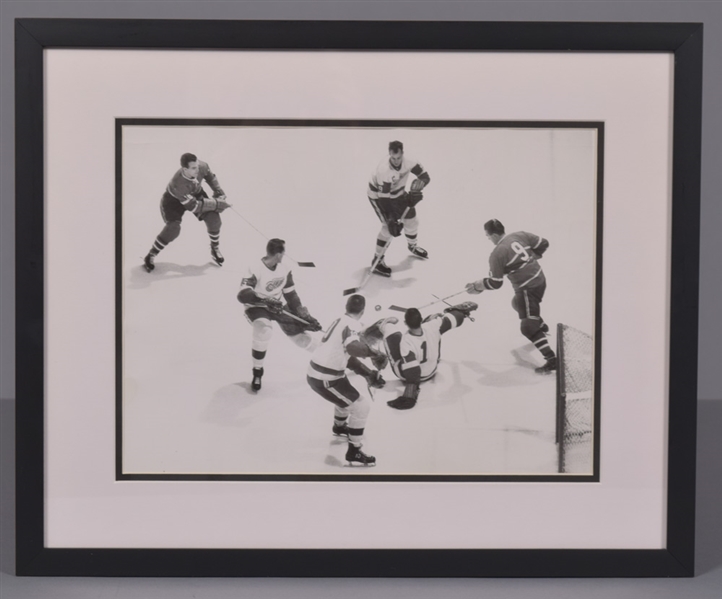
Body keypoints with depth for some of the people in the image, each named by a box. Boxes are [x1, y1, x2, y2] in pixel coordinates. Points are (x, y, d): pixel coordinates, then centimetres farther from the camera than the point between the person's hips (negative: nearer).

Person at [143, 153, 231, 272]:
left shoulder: (202, 166, -31)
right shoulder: (179, 184, -43)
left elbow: (210, 176, -3)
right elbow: (194, 206, -34)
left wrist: (218, 191, -8)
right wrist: (216, 203, -31)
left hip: (196, 193, 5)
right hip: (174, 199, -5)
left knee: (213, 218, -12)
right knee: (173, 228, -24)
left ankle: (215, 250, 15)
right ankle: (150, 256, -3)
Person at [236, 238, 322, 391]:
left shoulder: (284, 270, -7)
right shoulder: (255, 270, -26)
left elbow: (291, 295, 2)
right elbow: (243, 295, -35)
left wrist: (305, 315, -3)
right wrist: (264, 300, -48)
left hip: (277, 306, 5)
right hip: (256, 307, -5)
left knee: (298, 330, 2)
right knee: (264, 331, -34)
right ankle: (257, 371, -14)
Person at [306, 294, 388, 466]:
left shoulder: (340, 321, 12)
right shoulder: (354, 325, -18)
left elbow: (347, 355, 16)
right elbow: (353, 347, -41)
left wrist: (369, 373, 11)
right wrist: (375, 354, -31)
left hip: (316, 371, 10)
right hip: (325, 379, -10)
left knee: (347, 394, 35)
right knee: (361, 405, -3)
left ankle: (339, 426, 59)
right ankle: (354, 453, 3)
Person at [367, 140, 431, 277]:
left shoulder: (407, 162, -23)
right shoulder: (383, 170, -39)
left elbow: (425, 176, -16)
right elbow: (384, 197, -37)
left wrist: (415, 189, -35)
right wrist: (391, 221, -39)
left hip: (397, 192, 6)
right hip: (378, 195, -6)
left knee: (411, 219, 12)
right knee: (389, 227, -17)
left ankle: (412, 246, 41)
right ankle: (377, 260, -6)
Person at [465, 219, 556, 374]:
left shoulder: (497, 254, -19)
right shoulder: (520, 235, -1)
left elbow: (495, 283, -14)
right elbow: (543, 244, 7)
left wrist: (477, 286, 2)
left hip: (528, 288, -9)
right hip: (539, 278, 9)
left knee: (528, 327, -5)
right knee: (518, 303, 36)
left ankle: (552, 359, -14)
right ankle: (541, 325, 59)